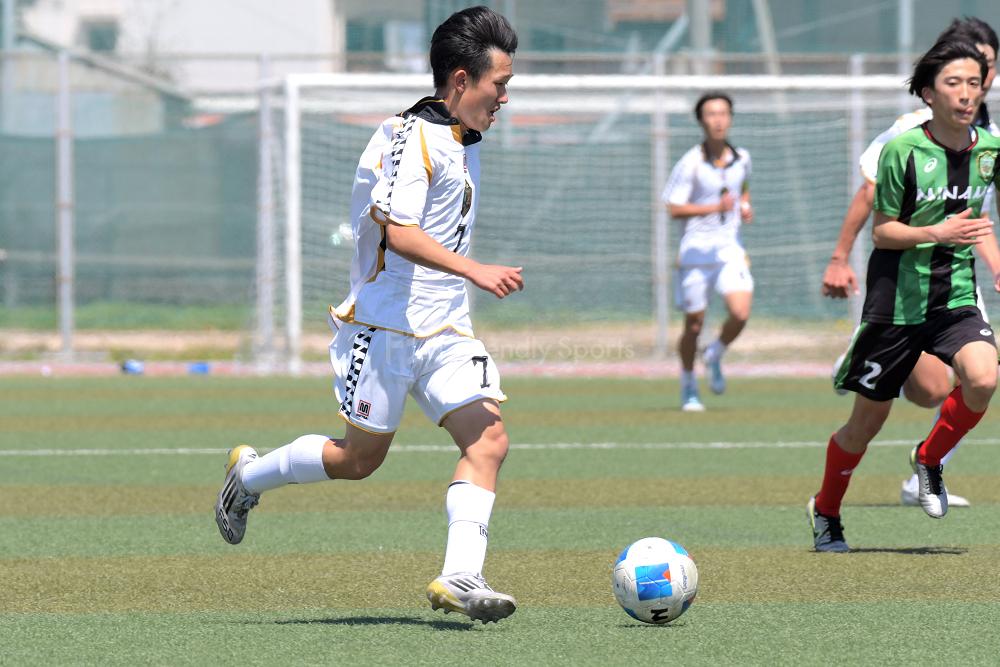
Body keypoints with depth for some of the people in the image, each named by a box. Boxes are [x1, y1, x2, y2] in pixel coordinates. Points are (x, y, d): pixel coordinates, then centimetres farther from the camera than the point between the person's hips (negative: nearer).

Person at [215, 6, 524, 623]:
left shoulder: (463, 141, 13)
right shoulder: (412, 137, -16)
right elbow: (399, 231, -26)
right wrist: (476, 271, -33)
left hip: (444, 331, 8)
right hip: (387, 324, -8)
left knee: (488, 439, -12)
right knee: (360, 457, 3)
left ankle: (460, 578, -17)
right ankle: (250, 476, 28)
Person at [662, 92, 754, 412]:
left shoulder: (742, 158, 4)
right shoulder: (690, 164, -11)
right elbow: (674, 208, -13)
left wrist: (745, 206, 5)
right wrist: (715, 208, -22)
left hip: (730, 249, 3)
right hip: (696, 250, -3)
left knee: (740, 314, -17)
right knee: (694, 324, 5)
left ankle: (715, 356, 15)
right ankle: (688, 387, 27)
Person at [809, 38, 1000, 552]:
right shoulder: (902, 151, -13)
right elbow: (881, 231, -10)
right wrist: (937, 232, -23)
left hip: (956, 296, 3)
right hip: (897, 297, -3)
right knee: (868, 421, 6)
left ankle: (929, 458, 3)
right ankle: (825, 510, 32)